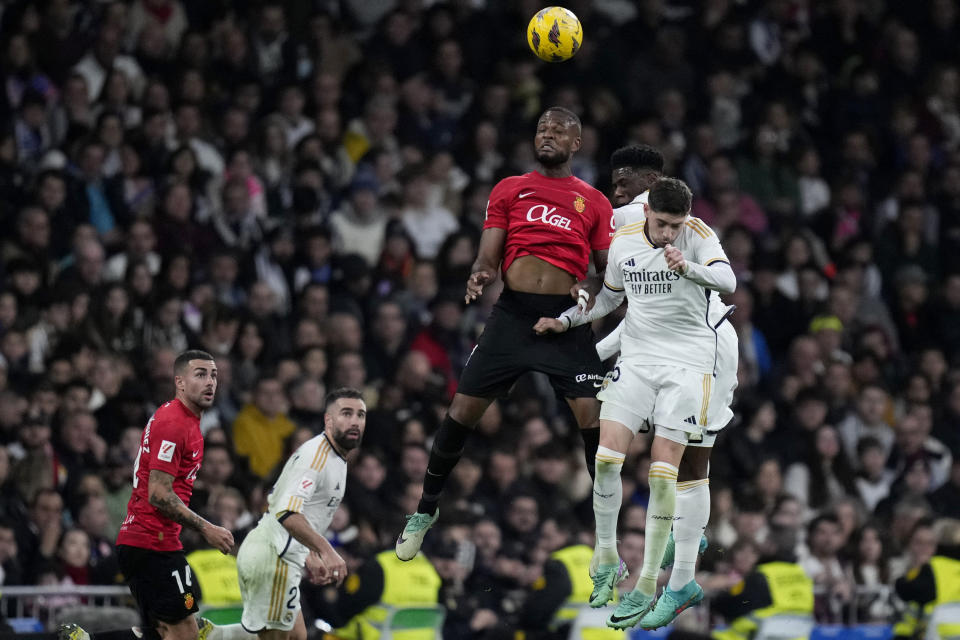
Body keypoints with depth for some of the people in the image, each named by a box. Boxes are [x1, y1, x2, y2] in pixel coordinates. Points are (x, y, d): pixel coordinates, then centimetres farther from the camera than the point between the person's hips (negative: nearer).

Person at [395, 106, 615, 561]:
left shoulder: (594, 202, 11)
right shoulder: (509, 190, 13)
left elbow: (610, 270, 9)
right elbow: (488, 257, 7)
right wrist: (479, 276, -16)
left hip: (567, 318, -1)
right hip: (513, 313, 1)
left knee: (593, 417, -12)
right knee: (462, 411, 0)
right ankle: (426, 509, 19)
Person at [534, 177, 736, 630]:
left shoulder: (697, 235, -8)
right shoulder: (624, 241, 5)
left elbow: (728, 281, -23)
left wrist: (688, 267, -40)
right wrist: (566, 321, 12)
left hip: (688, 363, -4)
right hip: (637, 359, 4)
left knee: (664, 471, -11)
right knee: (606, 457, -10)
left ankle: (649, 584, -5)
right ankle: (606, 558, 10)